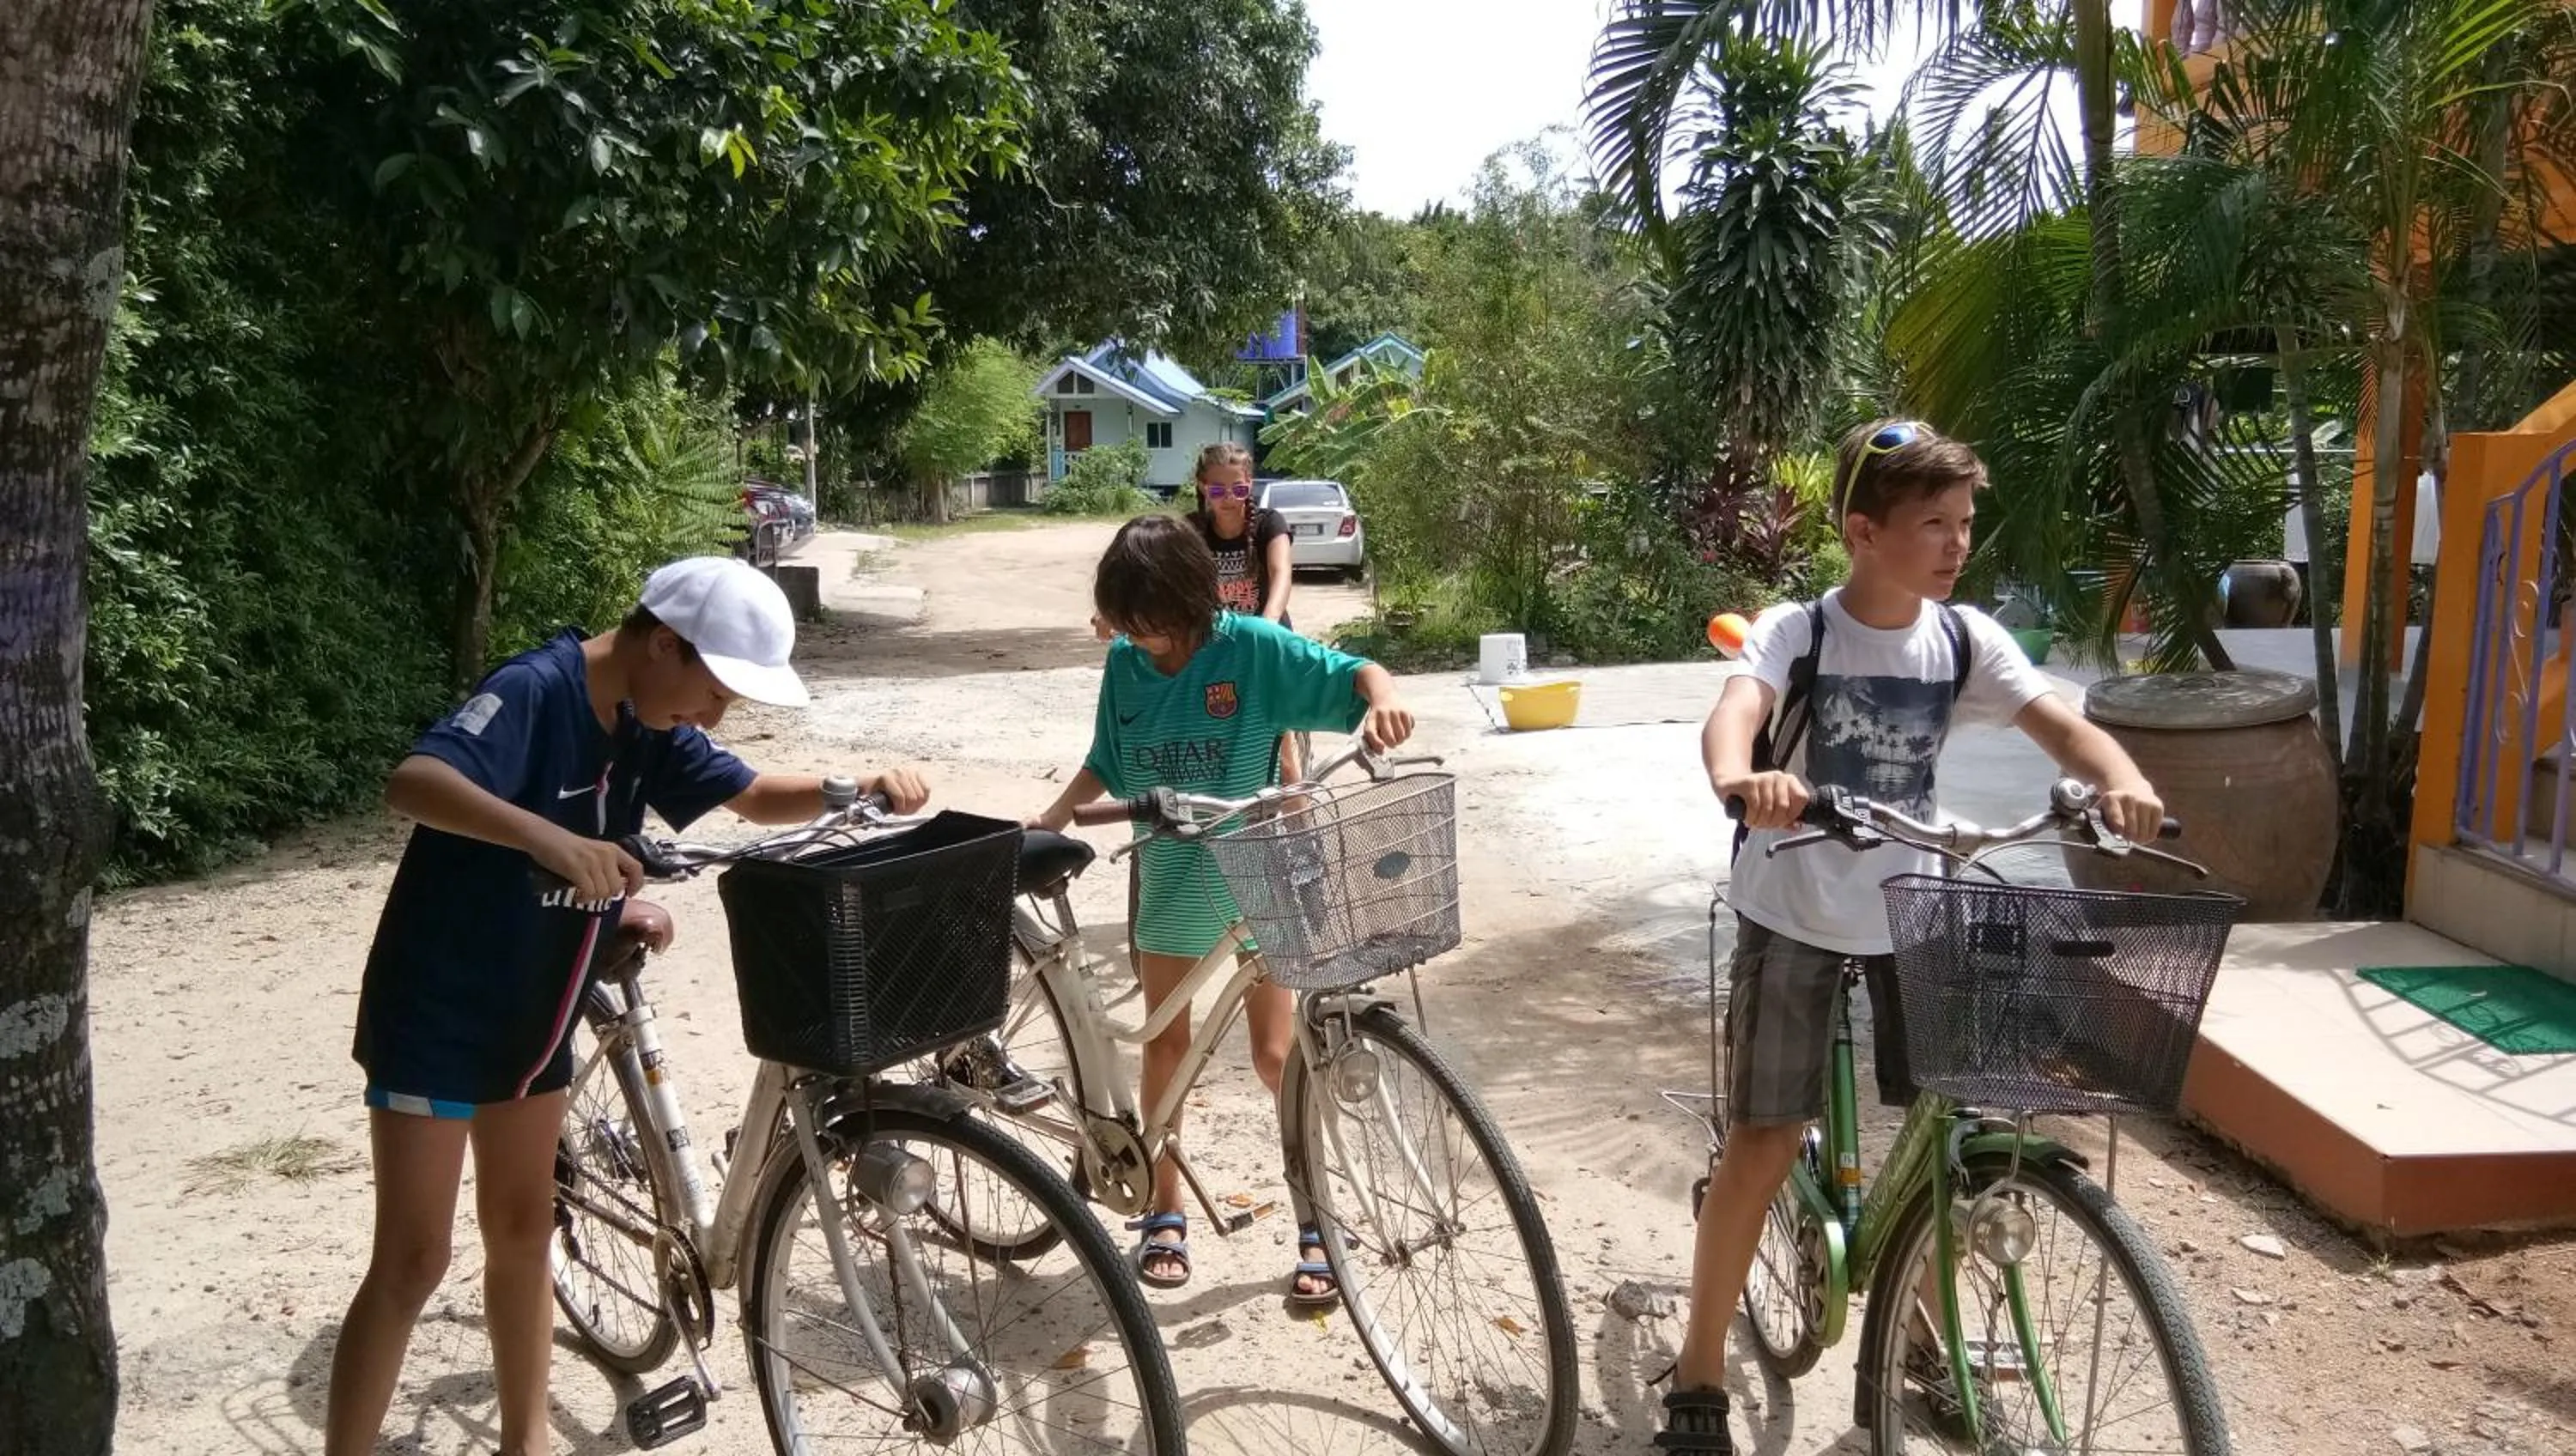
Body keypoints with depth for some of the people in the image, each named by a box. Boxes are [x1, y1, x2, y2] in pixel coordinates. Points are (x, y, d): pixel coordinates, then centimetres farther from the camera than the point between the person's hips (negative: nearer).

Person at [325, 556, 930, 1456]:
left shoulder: (646, 725, 0)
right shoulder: (535, 691, -24)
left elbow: (755, 796, 9)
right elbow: (411, 783, -40)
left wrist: (862, 789, -9)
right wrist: (549, 839, -55)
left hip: (532, 1012, 8)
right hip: (437, 1014, -8)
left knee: (522, 1232, 17)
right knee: (414, 1261, -2)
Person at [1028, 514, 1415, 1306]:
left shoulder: (1251, 645, -15)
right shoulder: (1125, 663, -3)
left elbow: (1353, 672, -16)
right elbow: (1107, 770, 8)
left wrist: (1383, 698, -38)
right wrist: (1046, 822, -4)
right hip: (1169, 879, 4)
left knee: (1277, 1054, -1)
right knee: (1167, 1043, 11)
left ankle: (1319, 1223, 13)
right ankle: (1165, 1212, 26)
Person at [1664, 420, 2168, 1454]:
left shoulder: (1966, 639, -3)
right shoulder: (1795, 631, -15)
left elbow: (2062, 726, -14)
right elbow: (1734, 710, -34)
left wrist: (2122, 783, -37)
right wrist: (1740, 779, -58)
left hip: (1910, 912, 4)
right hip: (1794, 916, -4)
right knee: (1765, 1139, -4)